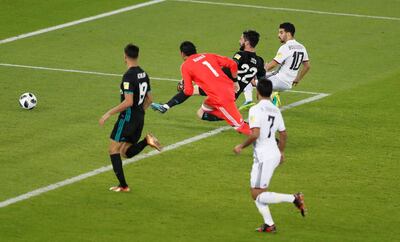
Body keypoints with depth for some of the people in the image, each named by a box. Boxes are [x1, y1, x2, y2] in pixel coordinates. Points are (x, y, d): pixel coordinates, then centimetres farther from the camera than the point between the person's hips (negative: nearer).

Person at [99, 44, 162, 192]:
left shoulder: (129, 76, -18)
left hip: (128, 117, -8)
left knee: (113, 150, 3)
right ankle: (146, 141, -7)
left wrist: (108, 114, -18)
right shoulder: (143, 74, 9)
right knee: (127, 152, 17)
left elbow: (128, 102, -24)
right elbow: (149, 99, 16)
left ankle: (123, 185, 0)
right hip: (140, 118, 8)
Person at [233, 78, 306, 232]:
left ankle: (294, 198, -14)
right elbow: (283, 134, 16)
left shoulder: (256, 109, -15)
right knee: (257, 192, 16)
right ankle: (269, 224, 11)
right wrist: (281, 152, 31)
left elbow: (255, 134, -24)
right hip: (274, 154, 9)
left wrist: (241, 146, -9)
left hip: (263, 156, -9)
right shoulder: (275, 110, 9)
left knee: (258, 195, -5)